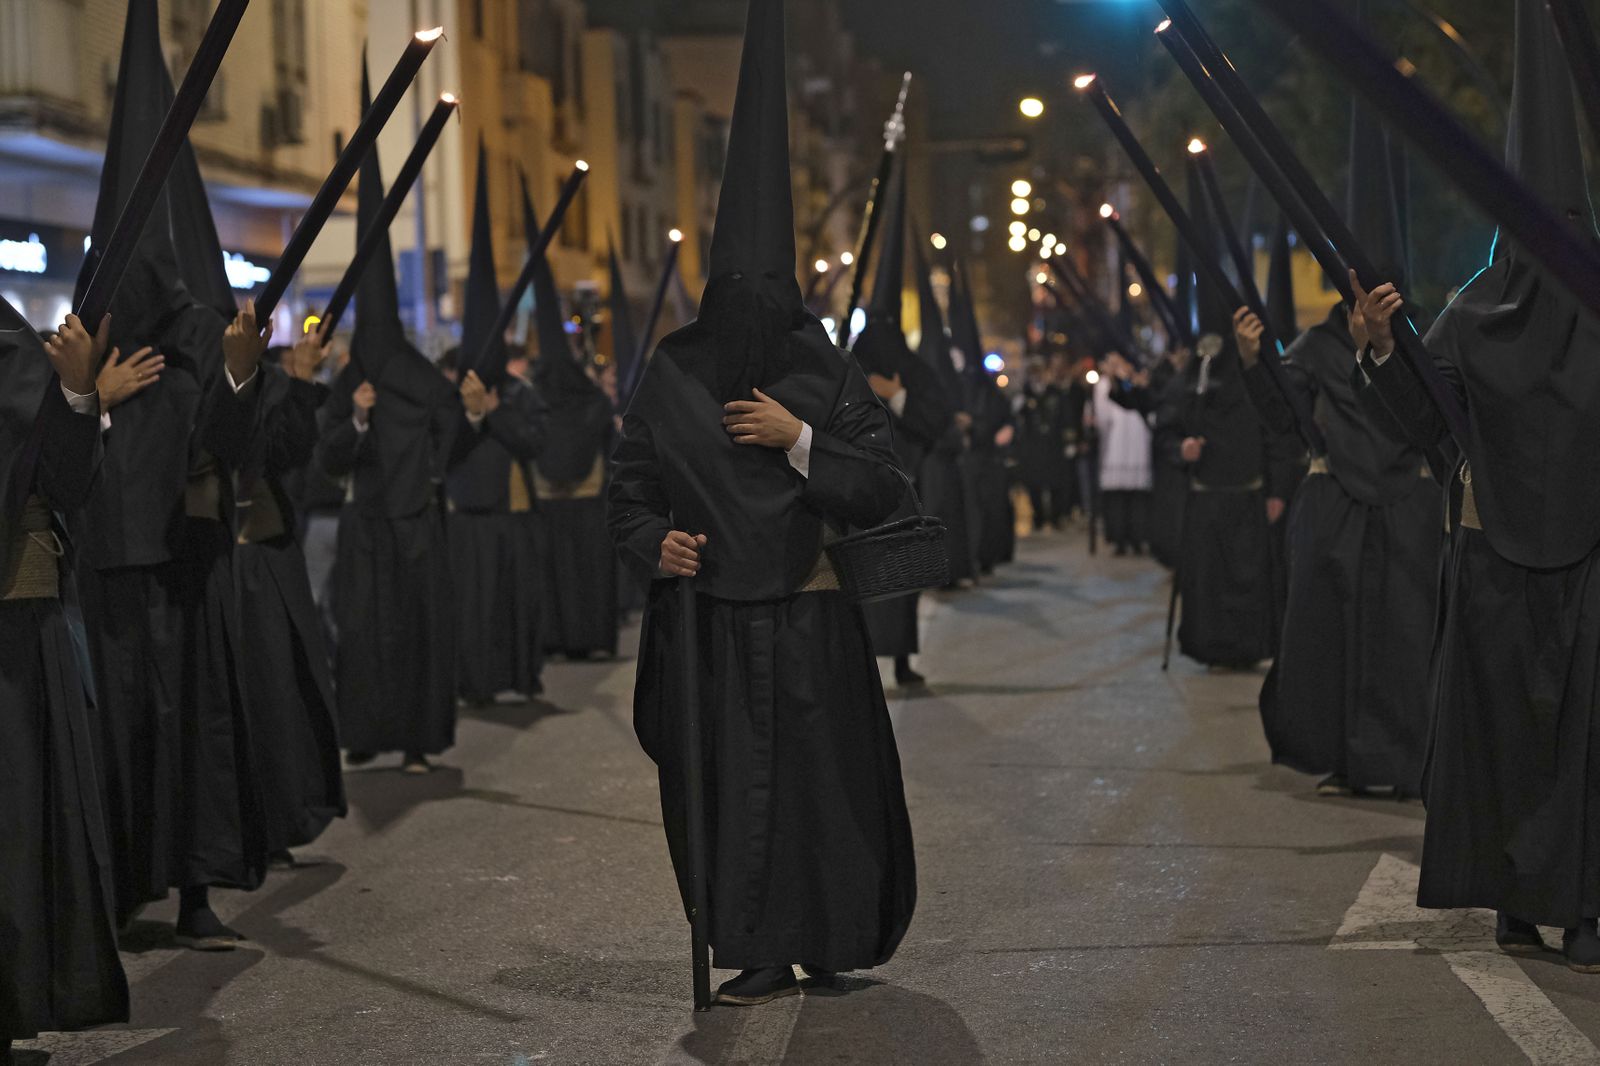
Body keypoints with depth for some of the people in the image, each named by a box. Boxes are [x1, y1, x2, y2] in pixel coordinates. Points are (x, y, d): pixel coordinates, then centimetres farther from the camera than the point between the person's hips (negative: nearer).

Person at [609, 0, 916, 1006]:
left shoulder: (827, 375, 0)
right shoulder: (672, 377, 4)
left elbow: (882, 488, -3)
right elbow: (631, 492, 11)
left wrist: (800, 438, -14)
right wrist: (654, 542, -9)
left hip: (806, 622, -1)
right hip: (703, 622, 1)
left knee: (817, 783, 0)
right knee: (721, 787, -1)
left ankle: (819, 940, 17)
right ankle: (760, 951, 10)